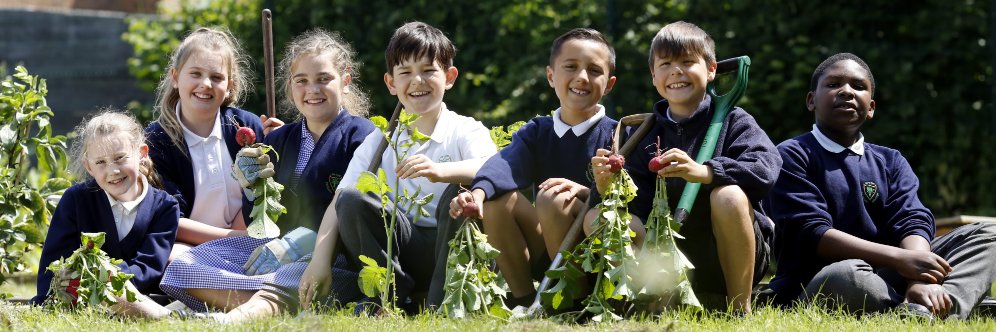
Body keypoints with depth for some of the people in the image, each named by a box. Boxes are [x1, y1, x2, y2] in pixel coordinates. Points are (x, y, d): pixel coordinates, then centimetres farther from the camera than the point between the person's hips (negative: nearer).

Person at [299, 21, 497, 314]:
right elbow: (339, 204, 4)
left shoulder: (465, 132, 2)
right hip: (401, 248, 3)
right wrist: (320, 260, -13)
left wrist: (440, 171, -40)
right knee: (351, 200, -19)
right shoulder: (380, 142, 12)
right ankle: (395, 298, -20)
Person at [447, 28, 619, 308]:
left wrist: (583, 191, -33)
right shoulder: (537, 132, 9)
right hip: (543, 256, 4)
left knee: (553, 199, -29)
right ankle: (522, 298, -8)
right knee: (498, 197, -17)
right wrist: (478, 192, -34)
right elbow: (507, 162, -13)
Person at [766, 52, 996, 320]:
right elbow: (811, 233, -13)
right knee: (846, 275, -41)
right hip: (817, 288, -6)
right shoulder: (792, 156, 1)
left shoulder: (890, 162, 17)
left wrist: (920, 278, -25)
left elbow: (912, 221, 0)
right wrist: (899, 258, -23)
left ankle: (924, 313, -36)